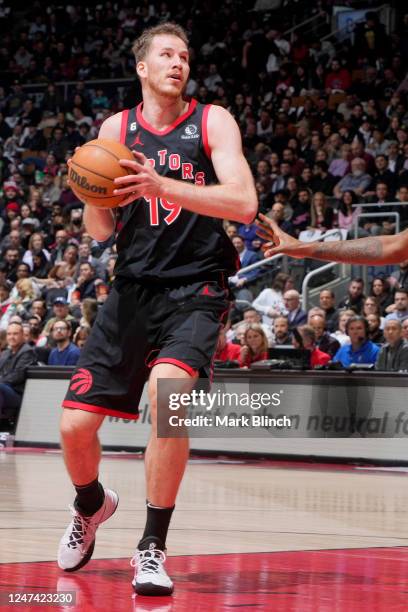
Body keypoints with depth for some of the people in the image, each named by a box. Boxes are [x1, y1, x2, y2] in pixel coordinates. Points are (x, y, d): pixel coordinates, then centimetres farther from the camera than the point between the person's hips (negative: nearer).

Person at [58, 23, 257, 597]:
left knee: (166, 393, -30)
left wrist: (161, 185, -24)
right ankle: (91, 506, 34)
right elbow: (100, 231, 10)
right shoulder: (117, 129, 8)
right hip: (134, 287, 3)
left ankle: (153, 548, -17)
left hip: (195, 291, -3)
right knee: (75, 424, -2)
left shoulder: (212, 121, 0)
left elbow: (244, 204, -14)